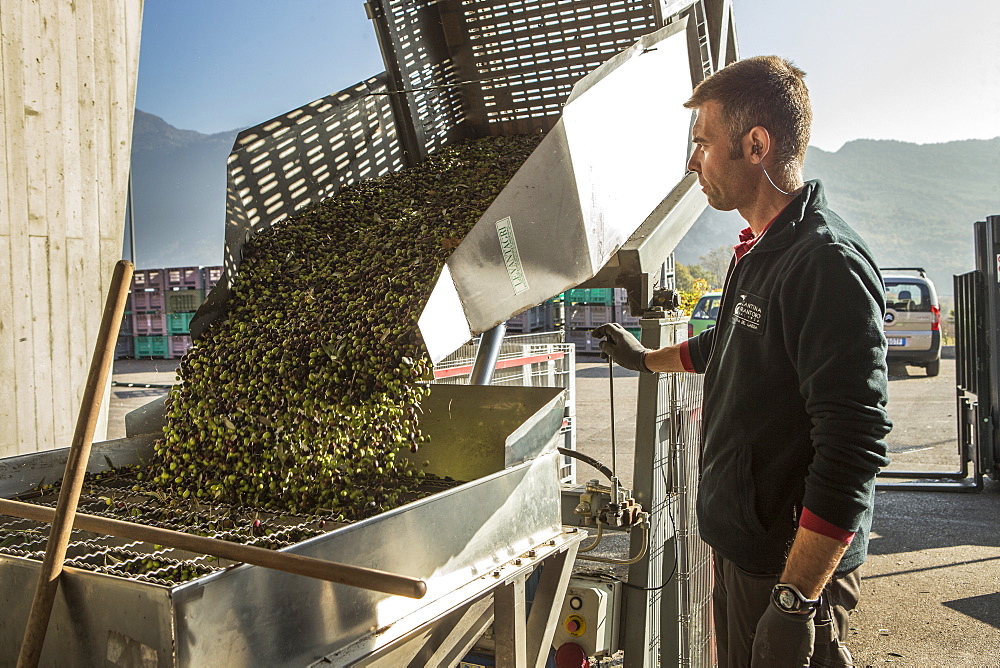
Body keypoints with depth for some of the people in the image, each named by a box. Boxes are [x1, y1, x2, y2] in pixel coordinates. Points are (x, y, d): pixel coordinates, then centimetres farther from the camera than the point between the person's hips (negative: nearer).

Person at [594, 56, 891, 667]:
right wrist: (645, 359, 41)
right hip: (742, 538, 9)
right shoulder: (758, 251, 9)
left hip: (798, 559, -9)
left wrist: (795, 599, -27)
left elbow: (854, 450, -28)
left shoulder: (828, 261, -23)